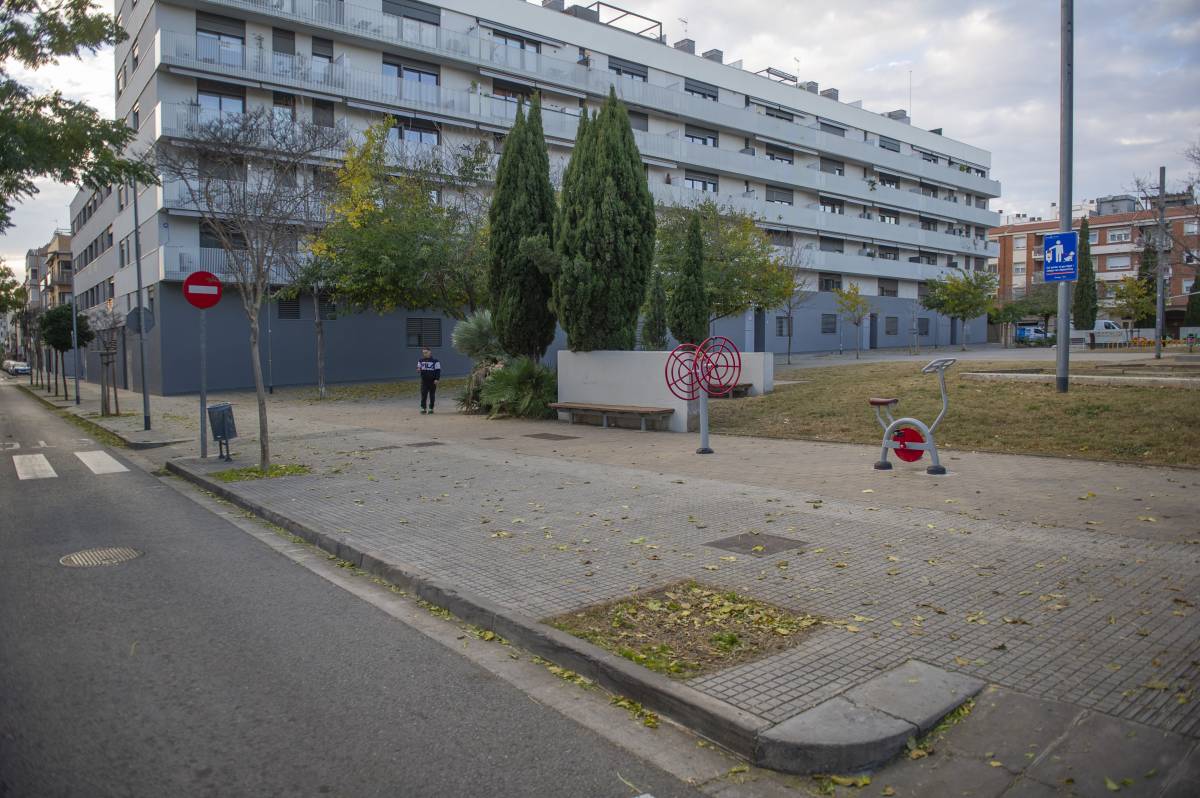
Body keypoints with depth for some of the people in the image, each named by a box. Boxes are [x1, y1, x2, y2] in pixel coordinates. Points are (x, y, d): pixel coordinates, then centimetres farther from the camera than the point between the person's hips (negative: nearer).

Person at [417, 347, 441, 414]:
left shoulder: (435, 361, -2)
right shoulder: (421, 361, 9)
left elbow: (438, 370, -2)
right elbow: (418, 368, 15)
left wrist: (437, 379, -11)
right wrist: (418, 370, -11)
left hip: (432, 381, -2)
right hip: (424, 380, 2)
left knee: (432, 395, 4)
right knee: (423, 395, -1)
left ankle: (431, 409, 12)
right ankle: (423, 409, 4)